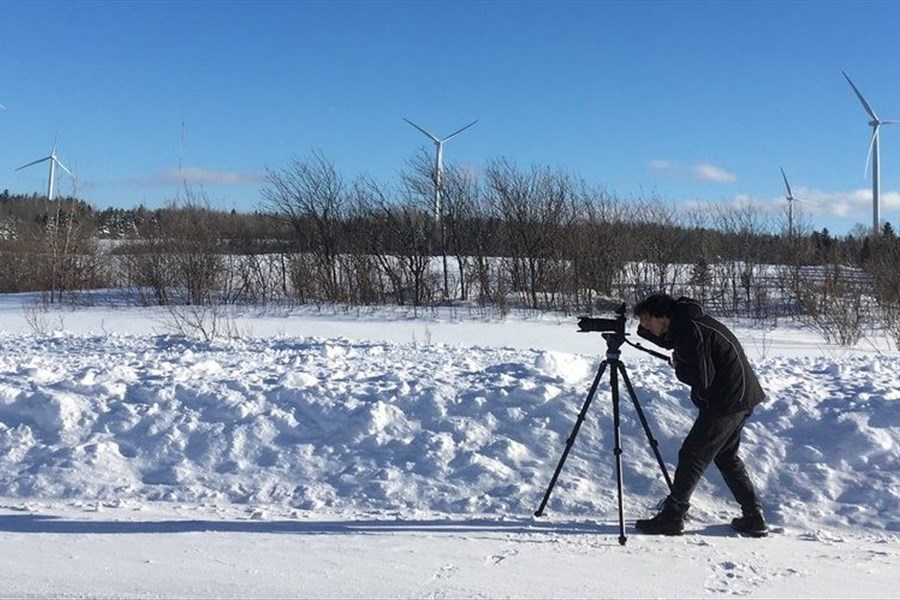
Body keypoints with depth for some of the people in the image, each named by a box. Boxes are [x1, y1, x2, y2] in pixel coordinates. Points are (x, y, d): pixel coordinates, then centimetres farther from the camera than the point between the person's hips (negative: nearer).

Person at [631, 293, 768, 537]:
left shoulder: (690, 330, -20)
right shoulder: (683, 323, 9)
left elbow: (700, 379, -23)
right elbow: (670, 342, 29)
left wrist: (678, 367, -4)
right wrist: (643, 330, 10)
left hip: (727, 401, -10)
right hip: (742, 397, 10)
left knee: (692, 454, -6)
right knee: (726, 456, 18)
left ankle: (672, 516, -3)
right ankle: (754, 517, 19)